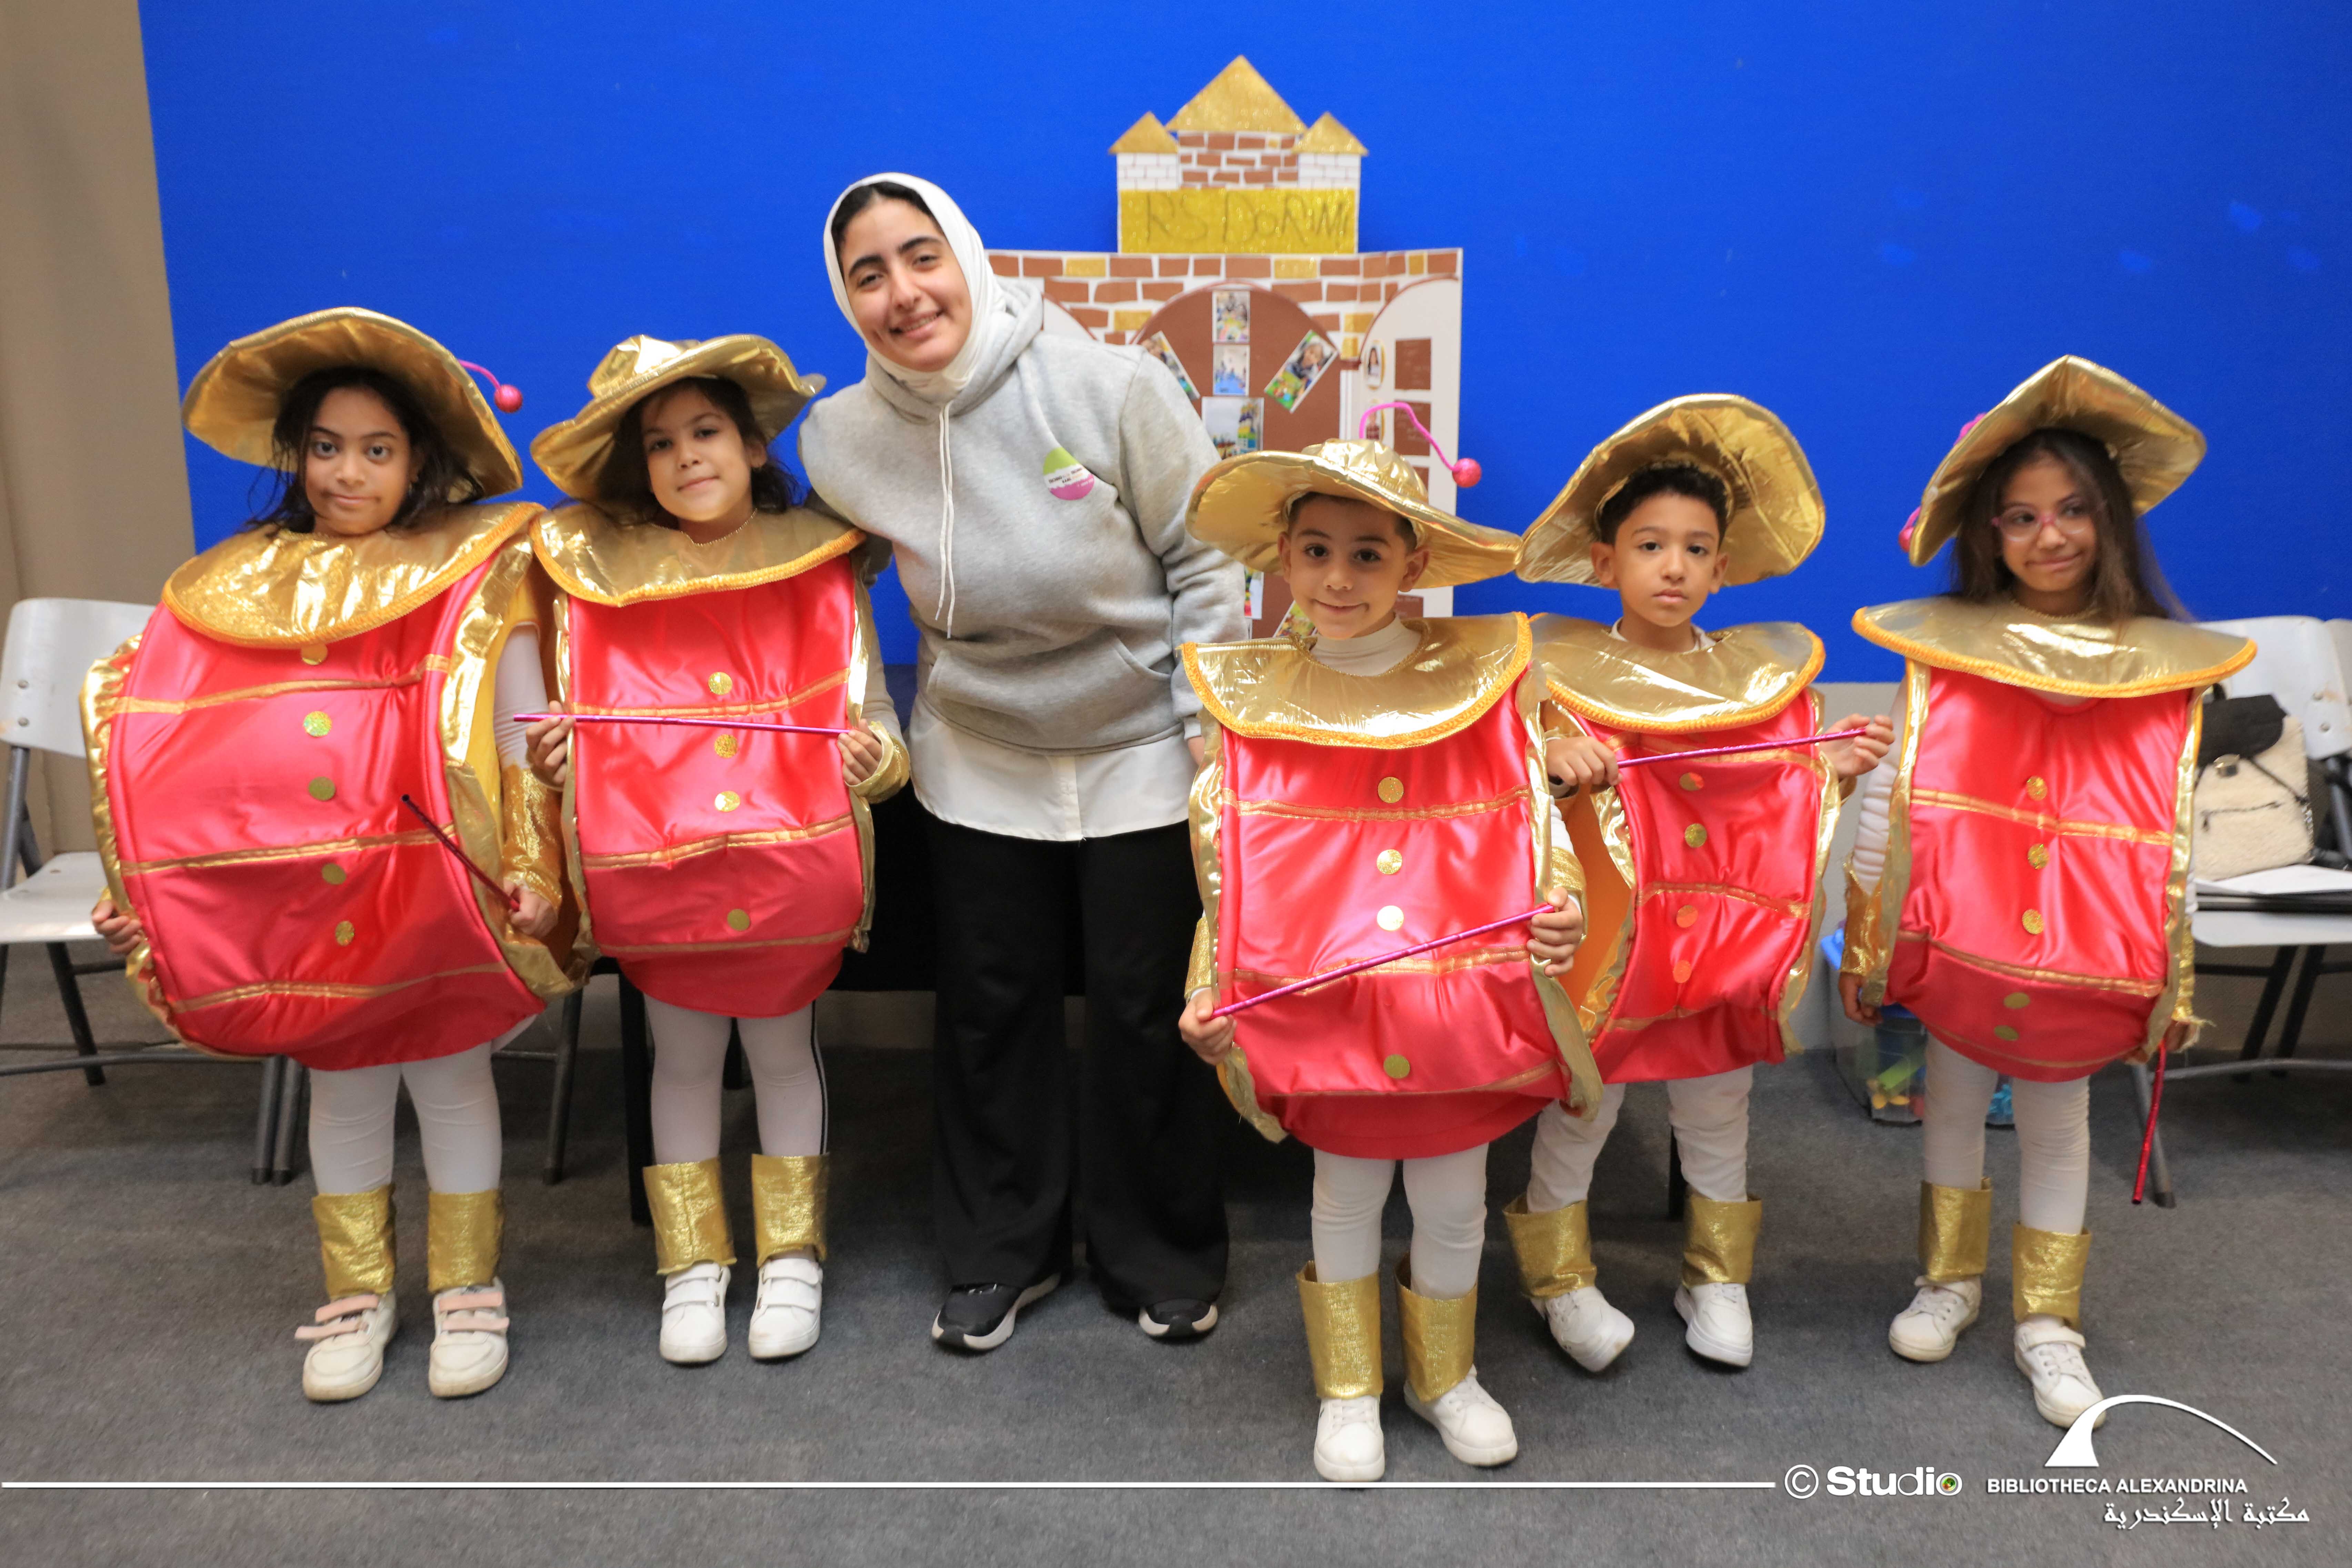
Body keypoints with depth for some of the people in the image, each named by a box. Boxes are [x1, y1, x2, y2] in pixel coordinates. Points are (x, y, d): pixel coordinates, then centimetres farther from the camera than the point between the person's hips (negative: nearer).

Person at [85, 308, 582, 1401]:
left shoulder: (472, 580, -2)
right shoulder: (233, 592, 7)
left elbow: (527, 739, -6)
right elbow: (179, 760, 10)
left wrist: (535, 870, -15)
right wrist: (140, 893, 5)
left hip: (438, 892, -3)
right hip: (297, 904, 3)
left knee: (450, 1073, 8)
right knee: (343, 1082, 13)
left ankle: (468, 1291, 25)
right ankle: (357, 1295, 30)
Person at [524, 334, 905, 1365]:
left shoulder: (816, 564, 0)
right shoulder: (602, 574, 2)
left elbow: (871, 714, -1)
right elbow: (585, 721, 5)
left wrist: (877, 758, -21)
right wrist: (552, 757, -16)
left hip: (791, 865, -1)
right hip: (653, 870, 1)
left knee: (783, 1051, 12)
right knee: (685, 1058, 14)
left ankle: (792, 1259, 29)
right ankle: (693, 1267, 30)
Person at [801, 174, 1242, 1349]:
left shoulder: (1114, 389, -18)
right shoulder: (841, 437, -7)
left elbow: (1205, 560, -11)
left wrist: (1213, 725, -11)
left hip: (1141, 754, -2)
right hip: (980, 761, 3)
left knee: (1146, 1008, 6)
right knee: (989, 1007, 12)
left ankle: (1160, 1256, 28)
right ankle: (1000, 1252, 33)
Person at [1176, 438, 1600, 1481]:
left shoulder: (1481, 683, -3)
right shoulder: (1252, 701, -2)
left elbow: (1539, 821, 2)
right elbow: (1224, 862, 3)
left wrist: (1560, 914, -16)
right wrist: (1208, 994, -1)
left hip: (1462, 1000, 1)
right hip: (1324, 1006, 0)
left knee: (1454, 1204, 15)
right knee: (1346, 1196, 15)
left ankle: (1445, 1375, 41)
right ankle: (1348, 1392, 37)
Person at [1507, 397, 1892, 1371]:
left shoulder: (1761, 673, 3)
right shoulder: (1567, 670, -7)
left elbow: (1788, 806, 9)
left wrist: (1838, 769, -10)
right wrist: (1555, 759, -29)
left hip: (1728, 942, 4)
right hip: (1608, 944, -3)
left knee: (1718, 1109, 17)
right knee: (1583, 1107, 7)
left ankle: (1717, 1278, 38)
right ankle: (1562, 1277, 29)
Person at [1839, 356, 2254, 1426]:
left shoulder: (2166, 667, -3)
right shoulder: (1942, 652, -6)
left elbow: (2174, 837, 3)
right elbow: (1890, 796, -2)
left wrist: (2176, 980, 5)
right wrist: (1860, 944, -1)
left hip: (2089, 956, 0)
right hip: (1952, 938, 0)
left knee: (2058, 1122, 14)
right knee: (1953, 1100, 16)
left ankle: (2047, 1321, 31)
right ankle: (1951, 1279, 37)